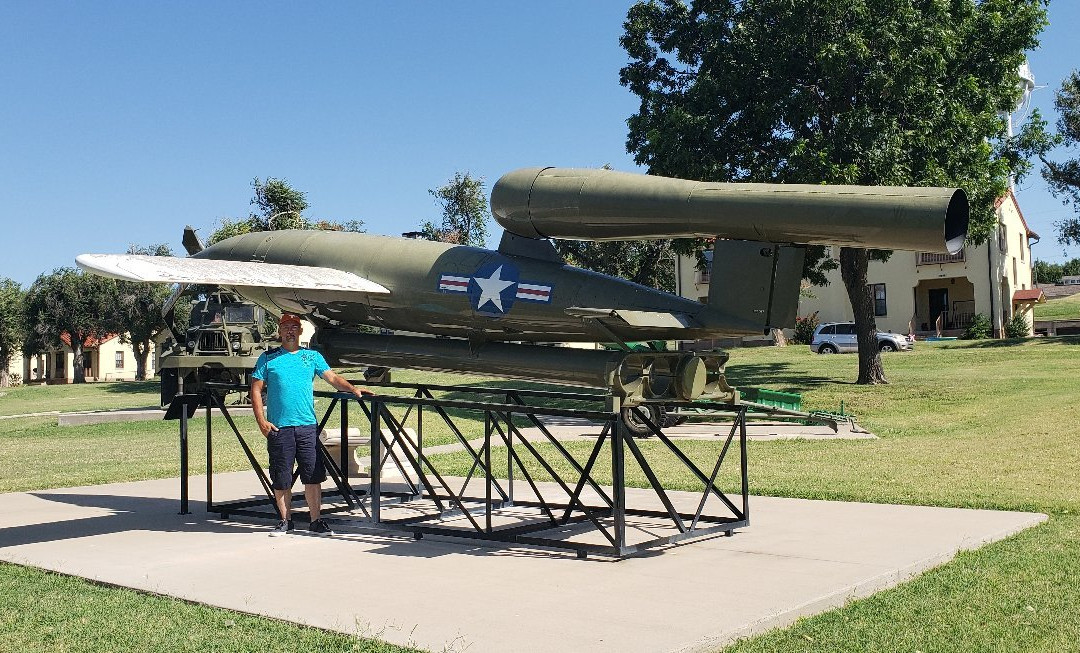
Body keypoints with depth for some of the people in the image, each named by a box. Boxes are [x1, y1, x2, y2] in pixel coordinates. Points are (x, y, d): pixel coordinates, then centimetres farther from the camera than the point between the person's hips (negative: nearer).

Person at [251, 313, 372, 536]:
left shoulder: (312, 356, 12)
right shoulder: (268, 358, 7)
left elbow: (333, 378, 5)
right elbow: (256, 390, 5)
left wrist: (352, 388, -13)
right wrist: (261, 421, -4)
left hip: (307, 426, 1)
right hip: (278, 427, -1)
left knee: (313, 475, 0)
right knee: (281, 479, 5)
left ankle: (316, 521, 8)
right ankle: (285, 520, 19)